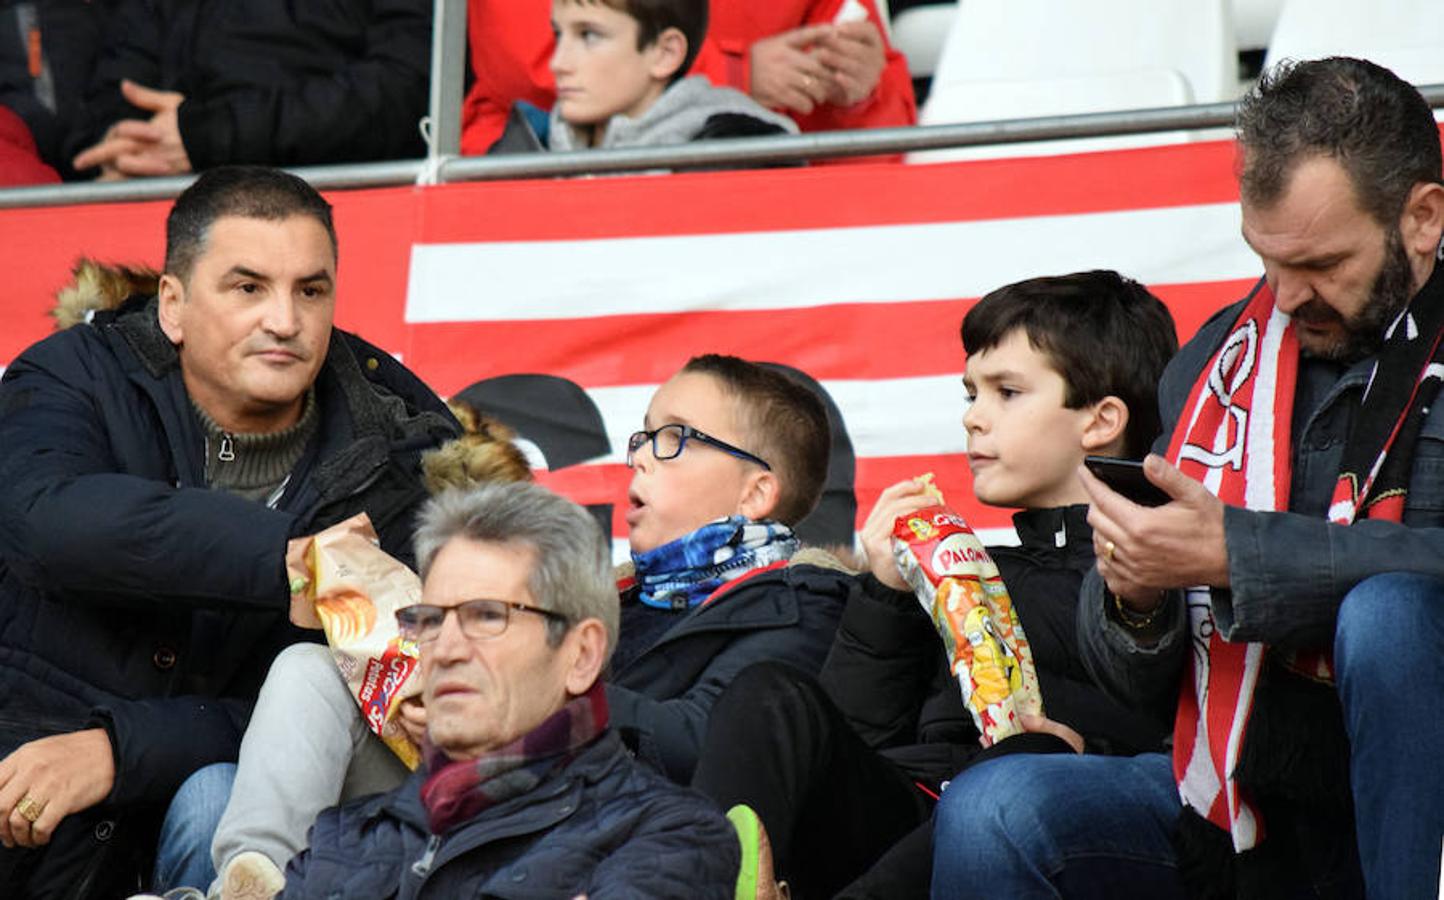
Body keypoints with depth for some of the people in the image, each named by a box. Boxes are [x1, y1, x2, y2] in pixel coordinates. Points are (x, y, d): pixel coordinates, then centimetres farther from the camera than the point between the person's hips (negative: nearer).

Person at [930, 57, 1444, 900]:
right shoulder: (1220, 359, 11)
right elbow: (1141, 682, 15)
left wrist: (1228, 551, -24)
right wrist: (1134, 600, -8)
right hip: (1242, 804, 4)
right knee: (989, 813, -19)